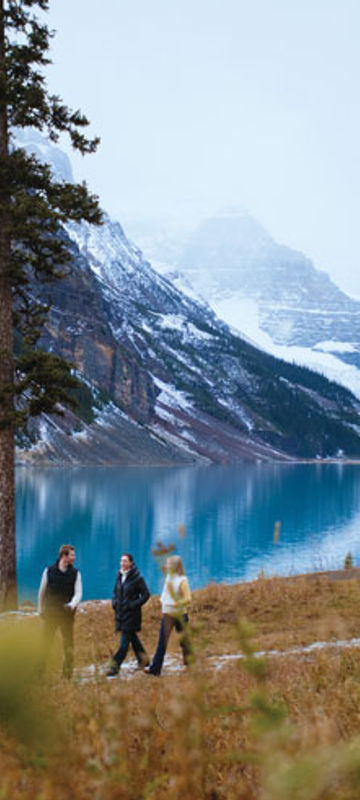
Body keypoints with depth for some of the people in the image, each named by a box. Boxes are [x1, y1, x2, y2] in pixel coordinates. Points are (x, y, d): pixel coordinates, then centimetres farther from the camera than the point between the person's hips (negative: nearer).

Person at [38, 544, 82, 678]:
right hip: (50, 614, -1)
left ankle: (67, 672, 13)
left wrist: (72, 605, -24)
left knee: (68, 644, 4)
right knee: (45, 643, 1)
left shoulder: (75, 573, 0)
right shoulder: (49, 571, -1)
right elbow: (42, 591, 8)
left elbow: (78, 593, -6)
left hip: (67, 614, 1)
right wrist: (40, 610, 8)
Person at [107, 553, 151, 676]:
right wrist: (114, 602, 4)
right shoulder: (119, 576, 6)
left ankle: (114, 667, -5)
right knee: (132, 638, 16)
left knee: (125, 642, -5)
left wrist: (134, 604, -16)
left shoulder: (136, 577, -13)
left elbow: (146, 594, -10)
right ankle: (143, 659, 31)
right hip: (120, 612, 7)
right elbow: (115, 591, 20)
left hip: (131, 614, -7)